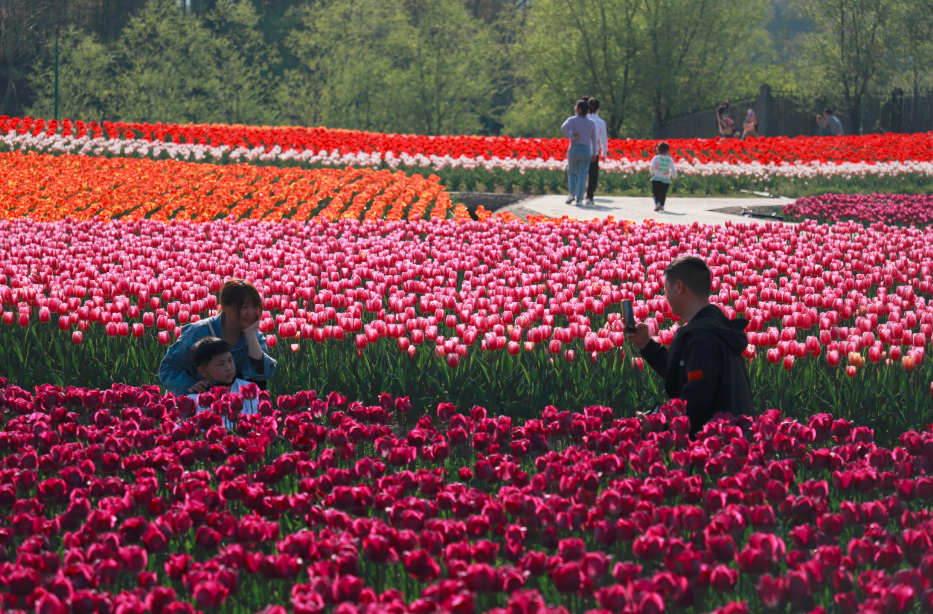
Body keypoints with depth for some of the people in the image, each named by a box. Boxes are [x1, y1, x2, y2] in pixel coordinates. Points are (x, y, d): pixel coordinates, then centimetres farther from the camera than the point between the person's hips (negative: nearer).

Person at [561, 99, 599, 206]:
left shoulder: (572, 120, -4)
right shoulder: (591, 124, 5)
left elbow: (563, 128, -24)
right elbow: (594, 139, 13)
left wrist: (571, 137, -14)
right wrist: (594, 153, 23)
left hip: (574, 149, -1)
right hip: (586, 150, 1)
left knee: (572, 173, 18)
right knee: (582, 176, 4)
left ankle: (572, 194, 0)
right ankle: (579, 199, -5)